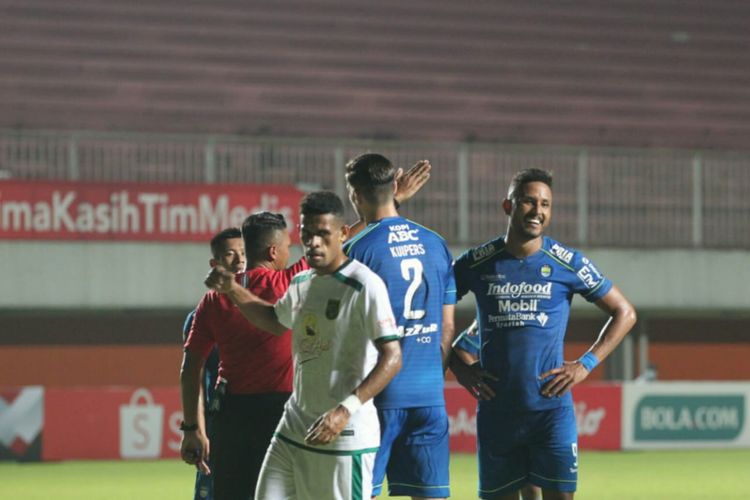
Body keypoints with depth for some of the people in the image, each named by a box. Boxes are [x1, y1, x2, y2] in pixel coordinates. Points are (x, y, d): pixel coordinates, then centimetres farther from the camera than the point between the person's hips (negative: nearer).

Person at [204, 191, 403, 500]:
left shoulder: (364, 285, -14)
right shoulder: (300, 284, 12)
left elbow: (392, 358, -21)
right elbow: (275, 320, 35)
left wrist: (346, 410, -29)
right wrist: (231, 289, 23)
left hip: (346, 435, -8)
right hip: (293, 428, 8)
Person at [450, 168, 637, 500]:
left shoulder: (567, 263, 0)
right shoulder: (477, 263, 3)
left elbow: (624, 313, 7)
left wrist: (586, 364, -2)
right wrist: (457, 366, 4)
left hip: (551, 408, -2)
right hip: (496, 408, 2)